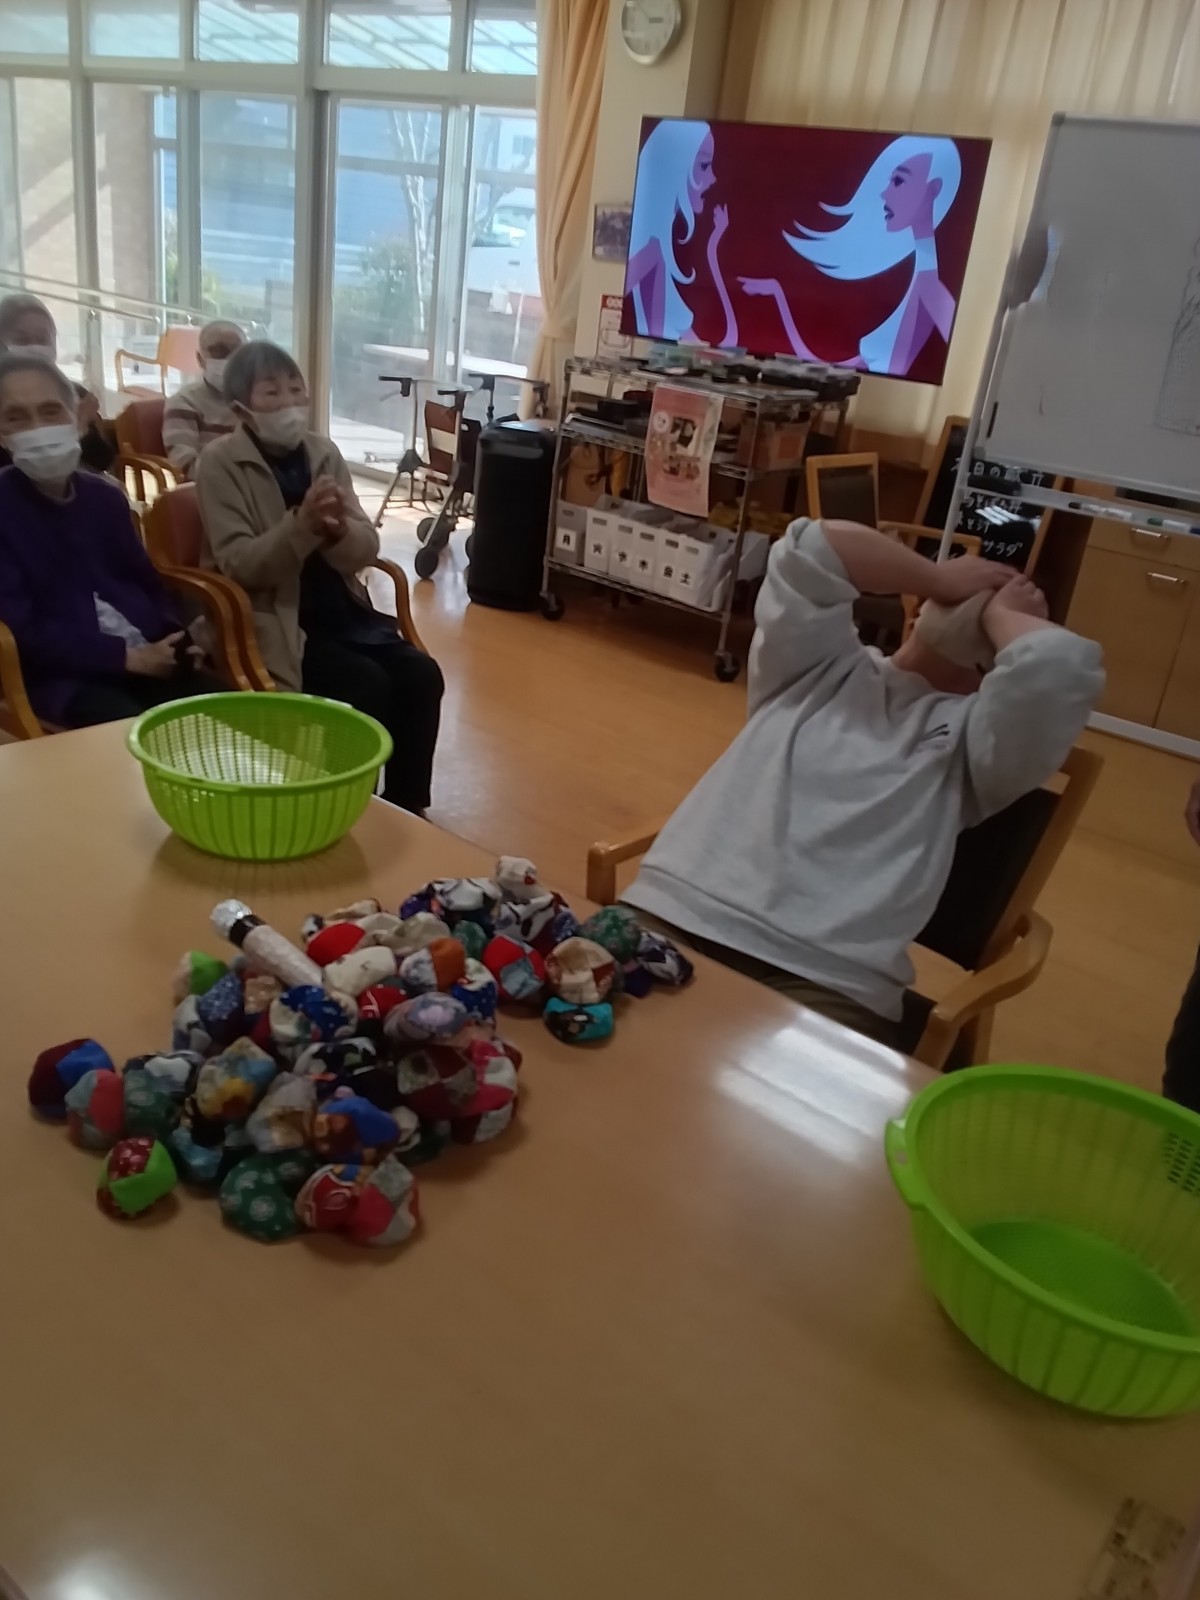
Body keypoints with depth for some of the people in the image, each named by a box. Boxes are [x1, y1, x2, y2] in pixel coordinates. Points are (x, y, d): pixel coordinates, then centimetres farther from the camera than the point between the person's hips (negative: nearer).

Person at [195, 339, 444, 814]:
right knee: (368, 686, -25)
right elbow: (237, 565, -16)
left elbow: (367, 549, 3)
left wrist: (338, 529, -20)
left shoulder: (323, 451, 7)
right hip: (275, 620, -5)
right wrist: (302, 524, -29)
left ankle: (407, 806, 1)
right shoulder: (220, 463, -7)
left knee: (421, 675, -14)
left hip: (340, 609, 5)